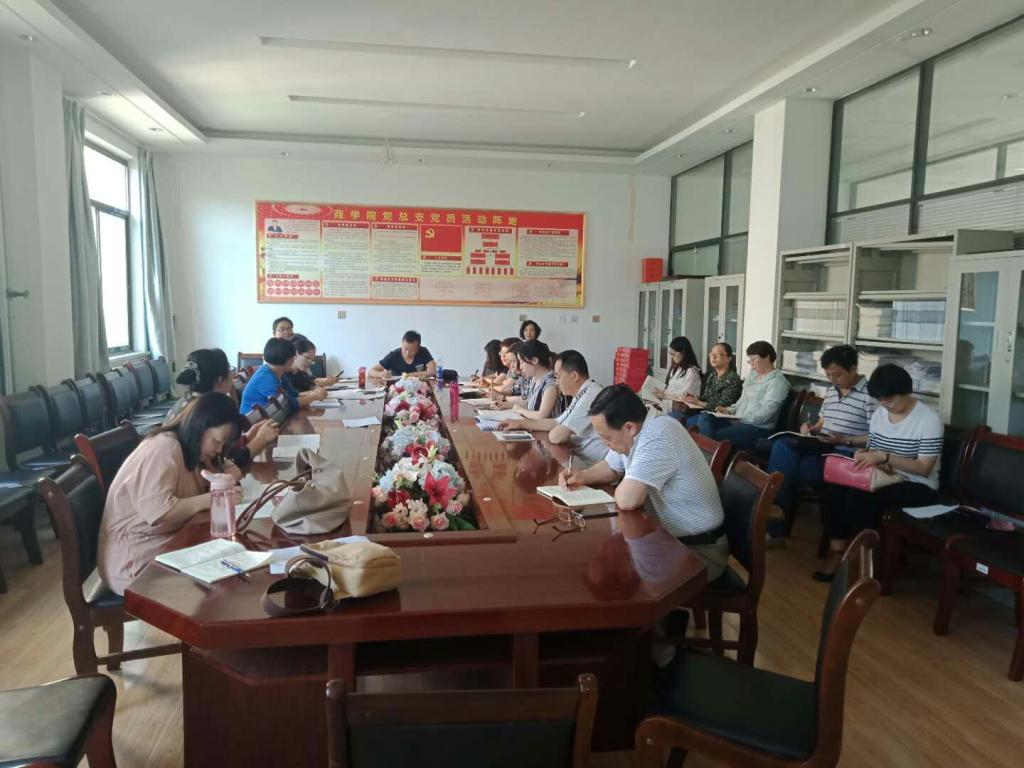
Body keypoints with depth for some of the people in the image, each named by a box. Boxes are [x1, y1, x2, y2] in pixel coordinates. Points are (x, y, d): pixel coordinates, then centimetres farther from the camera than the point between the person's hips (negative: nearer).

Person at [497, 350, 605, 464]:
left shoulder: (590, 395, -21)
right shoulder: (583, 393, 10)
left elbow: (556, 437, -21)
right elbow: (558, 422, 20)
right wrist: (521, 423, 18)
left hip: (594, 465, -8)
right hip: (582, 459, 8)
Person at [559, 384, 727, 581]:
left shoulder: (657, 440, -30)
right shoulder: (631, 434, -1)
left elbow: (626, 500, -36)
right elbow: (612, 468, 18)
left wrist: (624, 486, -14)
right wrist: (583, 475, -1)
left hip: (699, 551, -8)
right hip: (668, 536, 8)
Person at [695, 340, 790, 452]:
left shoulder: (777, 382, -9)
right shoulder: (752, 375, 18)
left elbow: (764, 414, -17)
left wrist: (739, 418, -20)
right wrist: (729, 410, 3)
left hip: (758, 428, -8)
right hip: (738, 421, 8)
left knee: (718, 435, -32)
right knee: (704, 417, -17)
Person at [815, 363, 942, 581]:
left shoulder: (929, 419, -13)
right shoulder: (879, 413, 8)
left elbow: (924, 468, -18)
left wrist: (884, 457, -27)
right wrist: (864, 454, -11)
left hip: (917, 487, -6)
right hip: (882, 479, 7)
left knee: (859, 497, -32)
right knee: (833, 490, -21)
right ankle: (838, 559, -15)